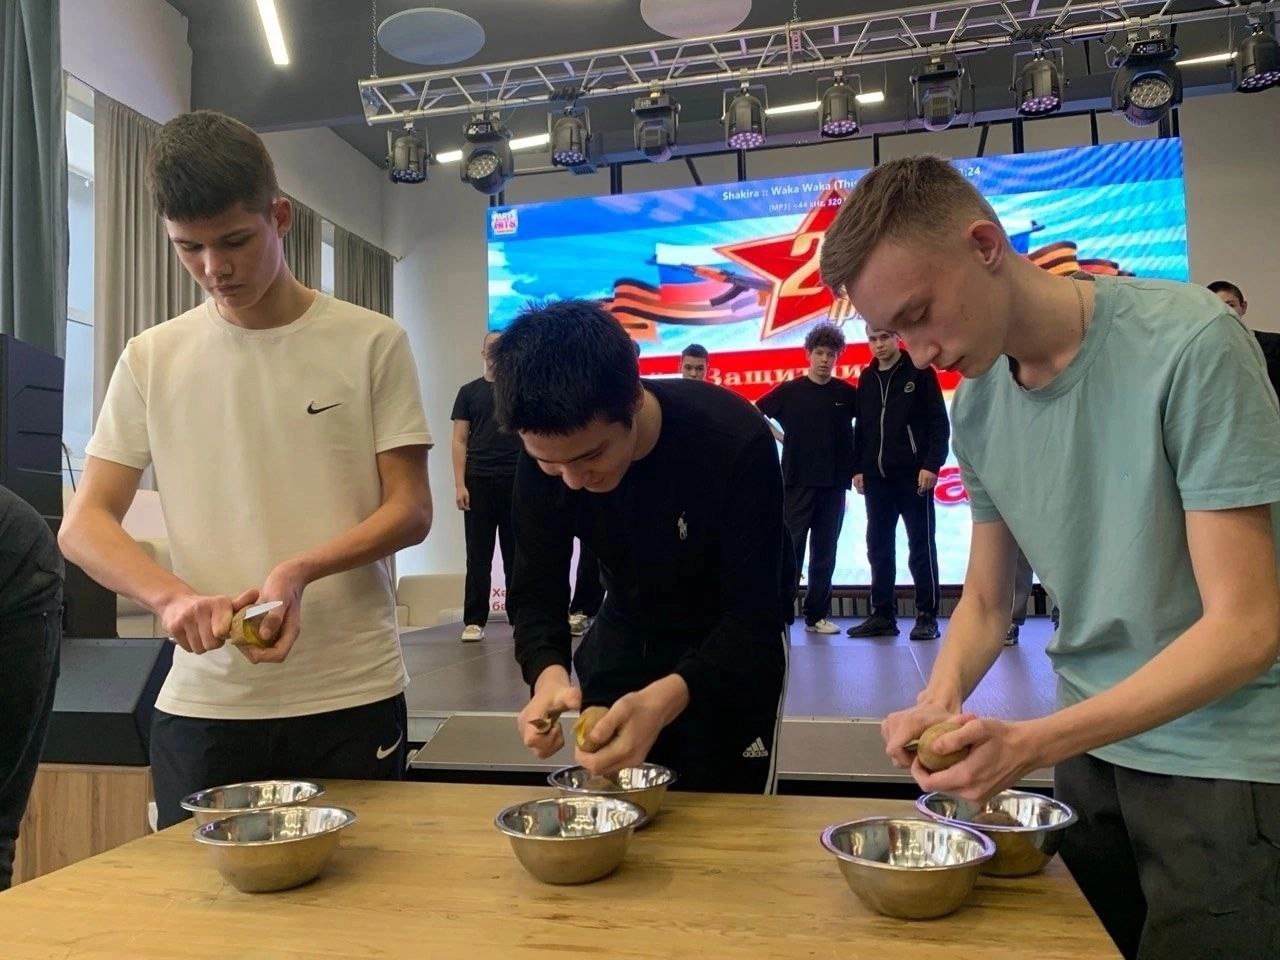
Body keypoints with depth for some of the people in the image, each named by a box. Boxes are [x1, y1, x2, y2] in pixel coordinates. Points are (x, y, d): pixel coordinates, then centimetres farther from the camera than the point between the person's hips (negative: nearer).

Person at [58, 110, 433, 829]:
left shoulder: (372, 342, -3)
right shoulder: (152, 359, 4)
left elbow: (411, 510, -3)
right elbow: (84, 525, 4)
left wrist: (301, 570, -19)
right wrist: (173, 596, -15)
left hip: (353, 698, -1)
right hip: (202, 705, 2)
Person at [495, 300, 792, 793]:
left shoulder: (736, 442, -33)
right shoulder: (543, 457, -21)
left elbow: (755, 618, -29)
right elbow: (537, 594, -13)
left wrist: (665, 699, -47)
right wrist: (549, 674, -35)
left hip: (733, 648, -3)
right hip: (625, 637, 4)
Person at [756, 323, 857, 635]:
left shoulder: (847, 393, 4)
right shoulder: (789, 390, 1)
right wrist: (779, 436, 1)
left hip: (833, 484, 2)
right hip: (796, 482, -2)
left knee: (824, 553, 7)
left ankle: (817, 615, 16)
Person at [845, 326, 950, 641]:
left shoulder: (920, 372, 0)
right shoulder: (866, 378, 14)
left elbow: (939, 422, -5)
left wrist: (931, 465, -14)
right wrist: (857, 468, 9)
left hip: (913, 474, -5)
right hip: (875, 476, 5)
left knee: (921, 547, 1)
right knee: (878, 547, 6)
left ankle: (927, 616, 7)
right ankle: (882, 615, 12)